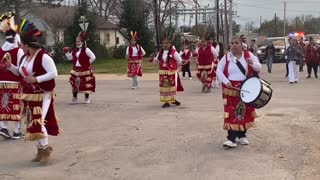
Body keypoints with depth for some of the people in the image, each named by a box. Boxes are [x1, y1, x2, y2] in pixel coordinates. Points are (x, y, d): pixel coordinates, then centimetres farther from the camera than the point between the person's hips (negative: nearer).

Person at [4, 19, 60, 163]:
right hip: (29, 96, 8)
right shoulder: (25, 57, 8)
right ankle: (41, 149, 23)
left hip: (42, 96, -8)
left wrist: (36, 79, -26)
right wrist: (10, 65, 6)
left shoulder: (43, 56, -18)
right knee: (32, 123, 11)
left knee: (38, 122, -13)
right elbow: (19, 72, 23)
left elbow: (53, 73, -22)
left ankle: (45, 148, 4)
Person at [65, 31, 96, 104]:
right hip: (76, 69, 6)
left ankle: (87, 99, 14)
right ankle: (74, 98, 17)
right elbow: (70, 57, 17)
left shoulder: (86, 50, -10)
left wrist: (87, 63, -8)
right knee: (74, 84, 6)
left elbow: (93, 57, -13)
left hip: (85, 70, -6)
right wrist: (67, 52, 3)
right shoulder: (75, 50, 9)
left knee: (86, 85, 1)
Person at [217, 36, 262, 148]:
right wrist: (226, 82, -16)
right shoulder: (226, 57, 1)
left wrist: (252, 63, -22)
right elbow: (219, 71, 0)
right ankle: (231, 139, -10)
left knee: (245, 112, 9)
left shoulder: (248, 55, 2)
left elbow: (259, 68, 1)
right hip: (231, 89, -1)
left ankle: (242, 136, 25)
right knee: (231, 113, -8)